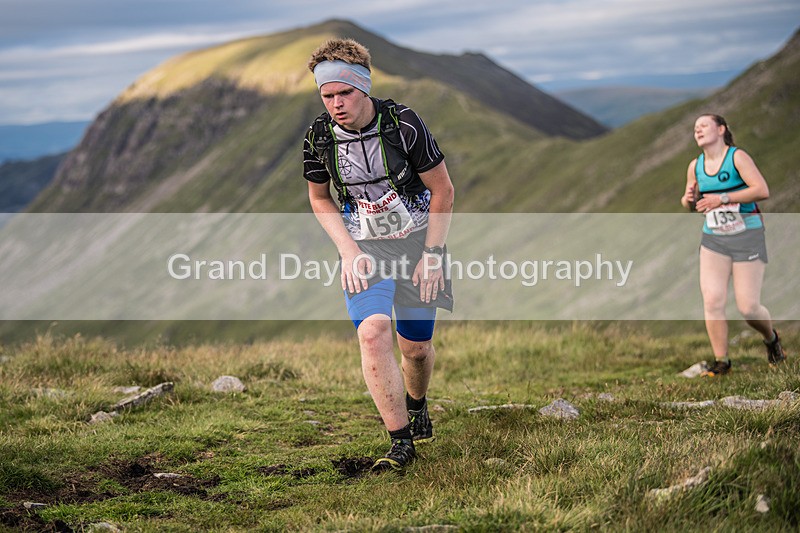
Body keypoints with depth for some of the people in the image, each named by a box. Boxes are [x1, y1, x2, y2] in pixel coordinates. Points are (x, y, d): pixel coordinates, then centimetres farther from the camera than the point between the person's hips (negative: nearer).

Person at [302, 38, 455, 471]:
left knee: (416, 346, 5)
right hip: (363, 246, 1)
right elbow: (319, 198, 8)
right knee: (372, 333, -22)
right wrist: (348, 250, -5)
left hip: (417, 239, -1)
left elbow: (443, 191, -7)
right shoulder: (319, 137, -11)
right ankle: (401, 442, -14)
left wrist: (432, 255, -9)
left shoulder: (404, 124, -18)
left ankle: (417, 405, 40)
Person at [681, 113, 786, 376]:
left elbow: (762, 190, -21)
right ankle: (721, 361, 1)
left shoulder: (737, 157, -10)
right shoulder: (695, 166, 7)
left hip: (747, 237, -5)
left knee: (748, 307, -6)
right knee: (712, 301, -10)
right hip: (713, 240, 5)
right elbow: (692, 204, 20)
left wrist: (722, 199, -26)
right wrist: (688, 199, -5)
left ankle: (771, 339, 26)